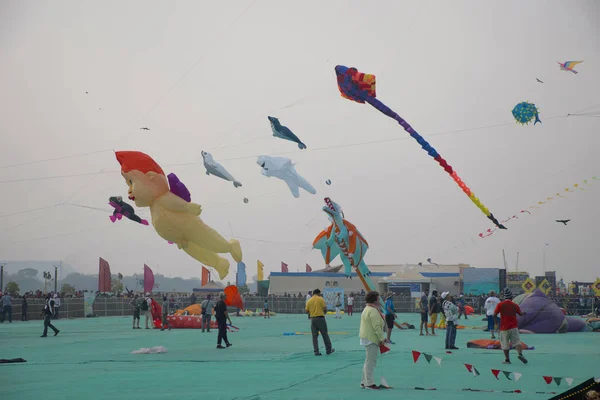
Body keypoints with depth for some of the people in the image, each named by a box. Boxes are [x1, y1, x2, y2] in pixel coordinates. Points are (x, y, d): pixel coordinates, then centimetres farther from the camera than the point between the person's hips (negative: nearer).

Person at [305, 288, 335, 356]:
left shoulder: (309, 301, 6)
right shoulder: (321, 299, -4)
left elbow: (307, 311, 6)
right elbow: (325, 309, -9)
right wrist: (324, 312, 13)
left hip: (313, 319, 3)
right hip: (320, 318, -3)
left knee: (314, 336, 6)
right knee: (325, 334, 8)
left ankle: (316, 351, 3)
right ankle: (328, 350, 15)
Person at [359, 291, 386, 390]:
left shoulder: (366, 309, 16)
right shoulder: (373, 311, -18)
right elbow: (376, 327, -22)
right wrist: (382, 338, -16)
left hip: (367, 337, 11)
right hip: (372, 339, -11)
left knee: (368, 361, 17)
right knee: (370, 361, -6)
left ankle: (364, 382, 23)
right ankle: (369, 383, -3)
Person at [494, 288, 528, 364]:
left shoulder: (500, 305, -5)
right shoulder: (515, 305, 3)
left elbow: (494, 315, -9)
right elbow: (521, 313, 18)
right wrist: (524, 313, 41)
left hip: (504, 328, -1)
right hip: (514, 327, 1)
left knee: (505, 345, 8)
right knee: (517, 342, -2)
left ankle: (507, 359, 12)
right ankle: (520, 354, -24)